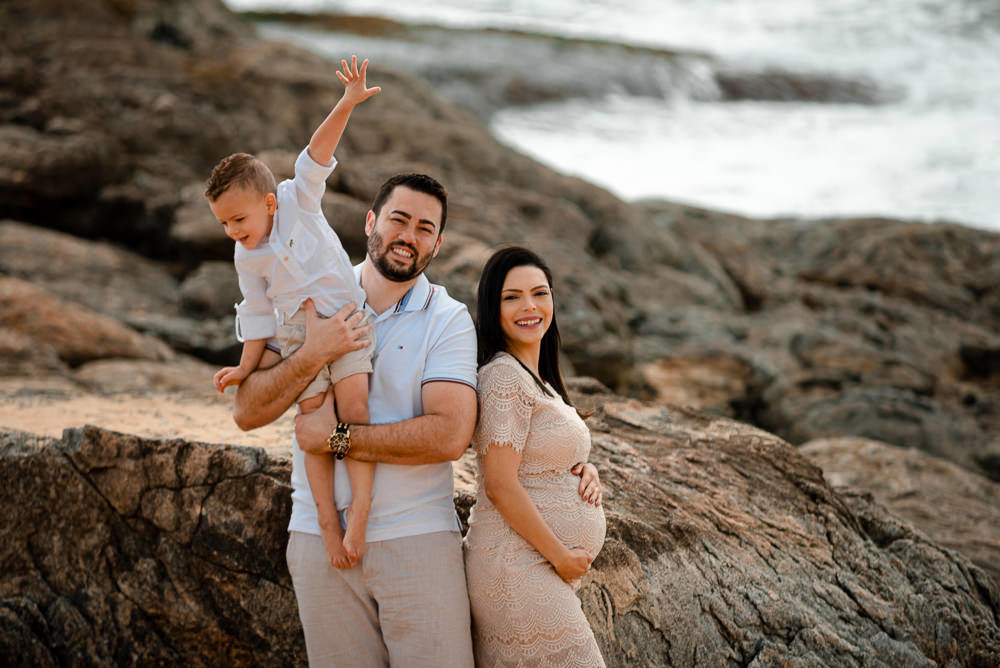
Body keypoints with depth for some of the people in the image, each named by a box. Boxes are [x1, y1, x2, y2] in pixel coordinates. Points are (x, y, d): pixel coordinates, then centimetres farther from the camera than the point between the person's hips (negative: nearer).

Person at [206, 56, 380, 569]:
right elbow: (258, 313, 10)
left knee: (354, 409, -17)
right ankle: (329, 522, -2)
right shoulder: (247, 259, 4)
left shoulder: (298, 201, -4)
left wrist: (346, 105, -24)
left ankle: (361, 511, -20)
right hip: (299, 343, 3)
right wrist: (246, 366, 8)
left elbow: (317, 153, -14)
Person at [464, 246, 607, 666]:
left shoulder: (538, 379, 16)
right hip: (520, 568, -9)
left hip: (549, 566, 9)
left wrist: (586, 472, 4)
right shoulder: (503, 376, -14)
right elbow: (501, 486, -18)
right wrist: (561, 555, -13)